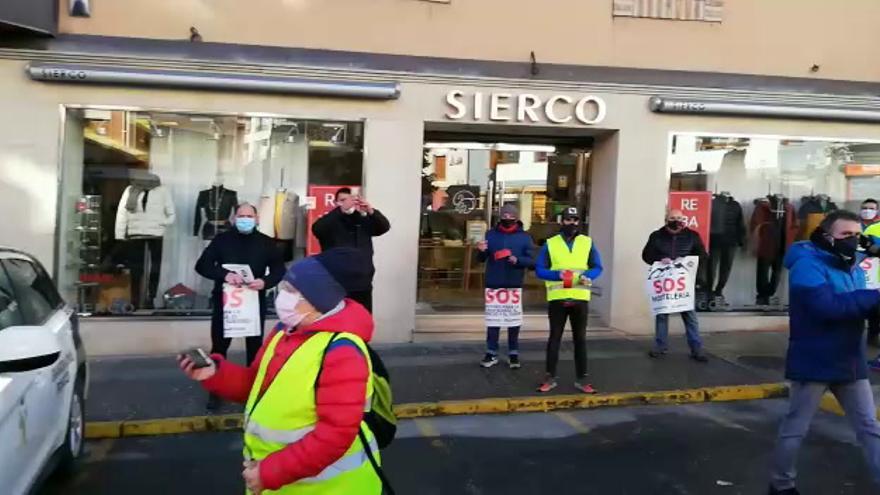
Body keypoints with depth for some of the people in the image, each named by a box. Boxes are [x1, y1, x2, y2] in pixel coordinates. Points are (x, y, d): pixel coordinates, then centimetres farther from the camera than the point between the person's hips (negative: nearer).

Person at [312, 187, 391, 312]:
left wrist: (371, 211, -21)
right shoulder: (330, 222, 0)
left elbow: (385, 226, 0)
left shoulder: (364, 221, 11)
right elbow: (317, 229, -20)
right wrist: (342, 209, -29)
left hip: (363, 286, 4)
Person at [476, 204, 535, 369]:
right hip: (494, 284, 1)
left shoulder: (524, 237, 1)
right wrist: (482, 251, -14)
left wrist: (517, 260, -21)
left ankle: (513, 354, 17)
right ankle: (492, 354, 13)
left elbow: (532, 261, -2)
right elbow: (481, 259, 9)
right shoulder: (491, 234, 6)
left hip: (514, 285, -1)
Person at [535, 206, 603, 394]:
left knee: (580, 338, 8)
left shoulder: (588, 243, 7)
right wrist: (558, 274, -19)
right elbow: (539, 269, -1)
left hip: (580, 298, 1)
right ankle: (550, 378, 14)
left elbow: (597, 267, 5)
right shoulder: (550, 243, 3)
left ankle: (581, 379, 16)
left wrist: (587, 276, -17)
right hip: (557, 298, -1)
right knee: (555, 337, 6)